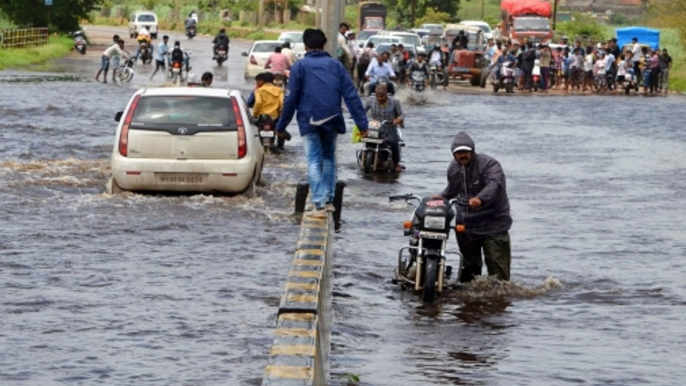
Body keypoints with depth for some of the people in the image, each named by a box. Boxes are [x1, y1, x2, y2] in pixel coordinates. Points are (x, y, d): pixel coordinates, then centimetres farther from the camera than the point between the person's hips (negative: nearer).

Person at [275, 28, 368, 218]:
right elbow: (351, 95, 2)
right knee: (329, 158, 19)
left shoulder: (300, 66, 0)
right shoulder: (335, 65, 7)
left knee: (314, 161, -1)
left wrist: (281, 125, 5)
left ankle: (319, 204, -12)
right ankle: (329, 200, 17)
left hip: (309, 121, -3)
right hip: (331, 120, 3)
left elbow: (291, 98, -3)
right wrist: (362, 122, 2)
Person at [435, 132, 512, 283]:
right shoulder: (453, 169, 9)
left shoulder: (489, 164, -15)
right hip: (466, 223, 6)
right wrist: (441, 198, 9)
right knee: (469, 265, 15)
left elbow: (494, 184, -34)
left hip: (493, 221, -6)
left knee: (497, 267, -10)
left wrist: (480, 199, -52)